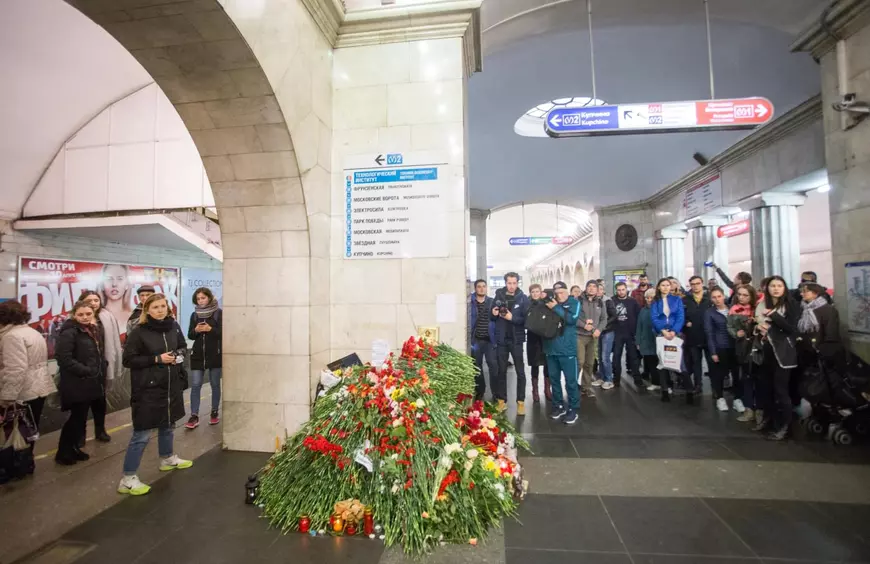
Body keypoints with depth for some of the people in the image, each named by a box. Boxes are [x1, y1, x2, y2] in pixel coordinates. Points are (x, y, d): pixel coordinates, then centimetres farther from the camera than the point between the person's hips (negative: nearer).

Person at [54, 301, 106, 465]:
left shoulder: (92, 330, 13)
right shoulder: (69, 333, -14)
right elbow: (64, 359, -23)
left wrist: (103, 366, 6)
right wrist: (86, 371, -22)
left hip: (91, 383, 8)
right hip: (77, 385, -8)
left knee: (81, 418, 16)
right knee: (77, 418, 1)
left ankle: (73, 448, 28)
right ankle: (63, 453, 16)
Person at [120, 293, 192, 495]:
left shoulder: (173, 326, 2)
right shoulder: (139, 332, -14)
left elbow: (183, 346, 16)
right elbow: (128, 359, -12)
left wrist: (179, 354, -6)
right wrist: (157, 359, -19)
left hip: (171, 386, 6)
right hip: (148, 389, -6)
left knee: (167, 425, 24)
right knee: (142, 434, -1)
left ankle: (167, 459, 43)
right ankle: (127, 479, 11)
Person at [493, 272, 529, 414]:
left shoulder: (523, 298, -5)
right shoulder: (498, 296, 3)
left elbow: (527, 319, -10)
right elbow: (493, 317, 11)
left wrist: (512, 318, -23)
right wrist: (494, 313, -10)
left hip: (516, 339, -2)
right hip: (501, 339, 2)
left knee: (520, 371, 5)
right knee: (501, 370, 10)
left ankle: (521, 402, 16)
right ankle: (502, 400, 21)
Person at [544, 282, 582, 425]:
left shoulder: (574, 302, 0)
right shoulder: (550, 303, 10)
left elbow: (572, 318, -17)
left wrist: (556, 308, -16)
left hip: (567, 349, -4)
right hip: (551, 349, 4)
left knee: (571, 380, 1)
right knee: (554, 379, 13)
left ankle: (573, 410, 13)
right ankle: (558, 406, 27)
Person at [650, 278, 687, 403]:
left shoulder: (677, 300, 7)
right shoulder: (655, 302, 7)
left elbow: (681, 317, -2)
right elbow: (654, 318, -3)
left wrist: (674, 331, -15)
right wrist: (663, 331, -16)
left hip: (676, 333, -1)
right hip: (660, 334, 1)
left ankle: (689, 391, -1)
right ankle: (665, 390, 8)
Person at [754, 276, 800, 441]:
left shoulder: (791, 305, -4)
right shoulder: (762, 305, 10)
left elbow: (792, 328, -13)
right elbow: (756, 324, 19)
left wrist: (774, 315, -19)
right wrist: (758, 327, -2)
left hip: (782, 352, -5)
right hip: (766, 352, 5)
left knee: (780, 389, -3)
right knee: (764, 387, 12)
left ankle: (784, 426, 8)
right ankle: (768, 417, 30)